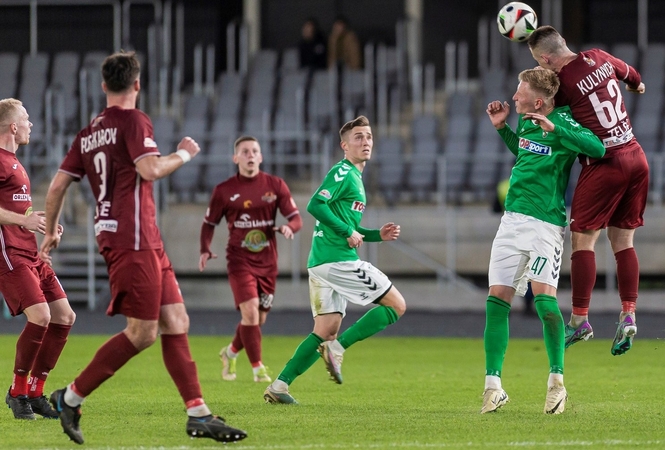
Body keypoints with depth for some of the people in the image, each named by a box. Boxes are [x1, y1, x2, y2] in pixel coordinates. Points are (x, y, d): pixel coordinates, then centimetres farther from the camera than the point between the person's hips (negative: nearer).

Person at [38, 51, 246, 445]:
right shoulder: (133, 121, -7)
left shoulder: (88, 134, 16)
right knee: (142, 333, -8)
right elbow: (150, 169, -21)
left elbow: (58, 185, 16)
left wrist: (51, 232, 28)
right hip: (132, 239, -9)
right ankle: (72, 398, -3)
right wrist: (183, 154, -3)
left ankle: (199, 415, 1)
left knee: (176, 323, 6)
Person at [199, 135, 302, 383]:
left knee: (258, 319, 9)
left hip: (267, 262, 3)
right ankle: (258, 368, -10)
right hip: (240, 259, -3)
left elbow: (296, 218, 0)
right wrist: (205, 250, -11)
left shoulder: (275, 185, 1)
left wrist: (289, 227, -24)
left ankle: (230, 352, 38)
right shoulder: (224, 190, -2)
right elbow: (209, 223, 6)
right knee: (250, 311, -20)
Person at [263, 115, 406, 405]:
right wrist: (348, 232, -16)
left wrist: (378, 235, 16)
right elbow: (315, 205, -19)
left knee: (326, 331, 9)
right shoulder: (343, 173, -7)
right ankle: (338, 348, -11)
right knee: (397, 305, -7)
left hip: (321, 264, 10)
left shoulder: (354, 177, 23)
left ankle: (279, 386, 4)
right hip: (338, 260, -10)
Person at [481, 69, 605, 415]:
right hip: (512, 219, 7)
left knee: (544, 296, -17)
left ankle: (557, 381, -6)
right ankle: (493, 385, 3)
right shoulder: (525, 123, 12)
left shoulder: (563, 123, -10)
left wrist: (554, 129, -30)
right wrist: (502, 128, 21)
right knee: (497, 298, 0)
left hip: (545, 223, -7)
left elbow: (597, 148, -26)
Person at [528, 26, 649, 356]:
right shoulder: (599, 58, 6)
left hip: (603, 164, -7)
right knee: (623, 240, 10)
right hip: (636, 158, 7)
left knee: (583, 239, 2)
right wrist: (637, 85, 48)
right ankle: (628, 316, 2)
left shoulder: (562, 83, -15)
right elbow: (631, 76, 26)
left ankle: (579, 320, 2)